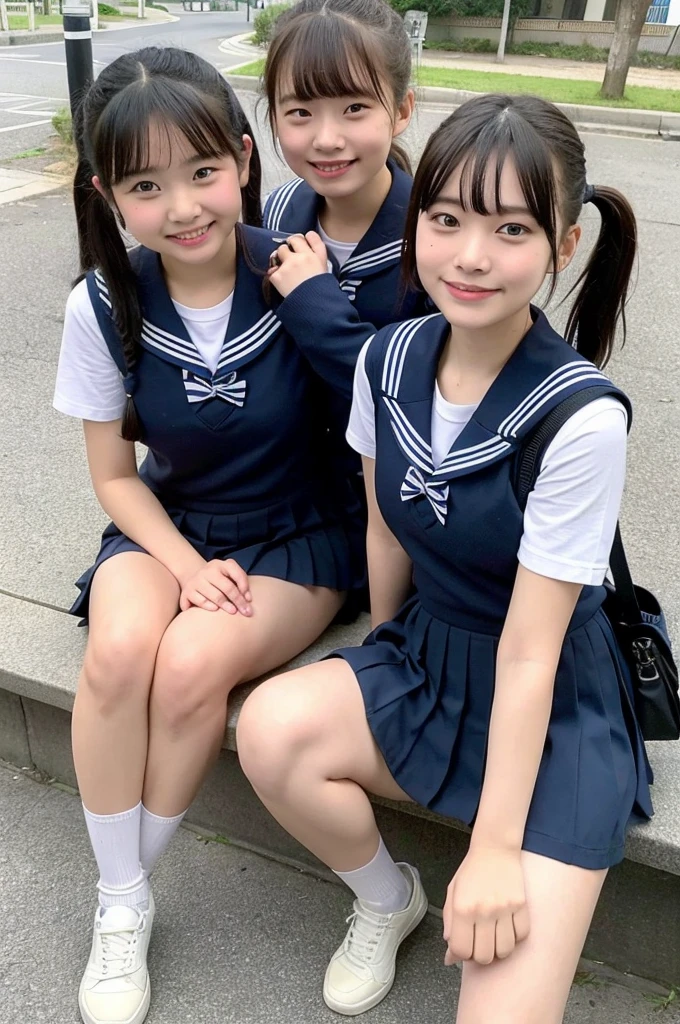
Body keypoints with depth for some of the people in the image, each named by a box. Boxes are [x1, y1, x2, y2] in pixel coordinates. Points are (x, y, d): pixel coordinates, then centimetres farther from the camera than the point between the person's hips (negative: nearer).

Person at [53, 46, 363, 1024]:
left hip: (301, 533, -2)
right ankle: (119, 912, -2)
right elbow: (114, 474, -3)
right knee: (119, 651, -27)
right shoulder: (104, 306, -9)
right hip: (169, 522, 2)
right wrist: (187, 566, -15)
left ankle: (129, 892, 3)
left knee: (190, 666, -27)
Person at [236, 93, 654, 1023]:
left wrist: (496, 848, -17)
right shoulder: (388, 361, -10)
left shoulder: (580, 419, -25)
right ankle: (386, 900, 9)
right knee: (271, 729, -21)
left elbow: (529, 654, -22)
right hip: (427, 657, 5)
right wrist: (385, 662, 11)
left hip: (555, 703, -5)